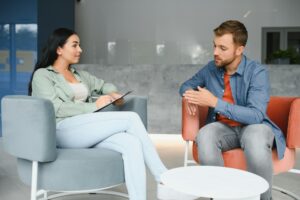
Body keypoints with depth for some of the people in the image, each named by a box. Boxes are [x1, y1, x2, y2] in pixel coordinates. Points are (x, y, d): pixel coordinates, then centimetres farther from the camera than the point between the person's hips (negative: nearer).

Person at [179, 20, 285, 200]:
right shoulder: (211, 68, 0)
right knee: (204, 136, -34)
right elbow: (186, 85, 17)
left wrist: (214, 102, -30)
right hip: (223, 127, 3)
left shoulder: (257, 72, -15)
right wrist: (190, 96, -10)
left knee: (255, 141, -40)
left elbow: (256, 115, -25)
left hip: (252, 126, -3)